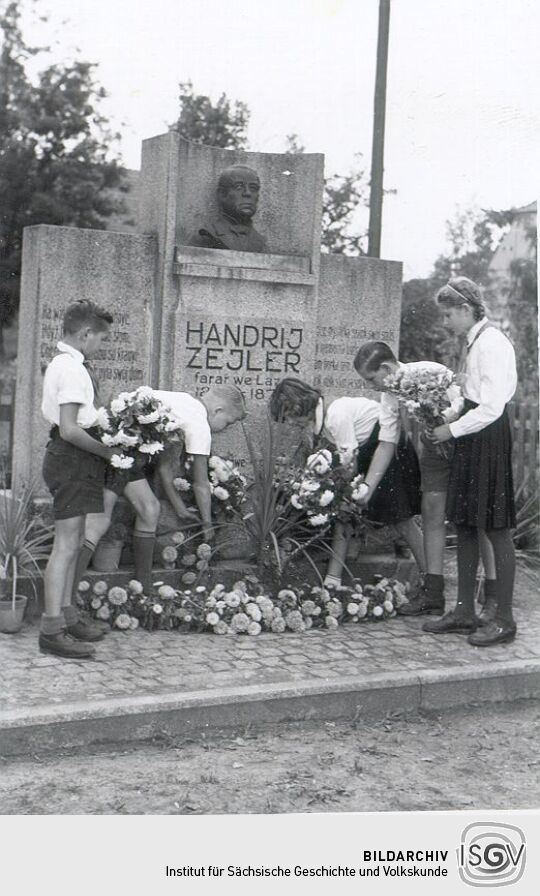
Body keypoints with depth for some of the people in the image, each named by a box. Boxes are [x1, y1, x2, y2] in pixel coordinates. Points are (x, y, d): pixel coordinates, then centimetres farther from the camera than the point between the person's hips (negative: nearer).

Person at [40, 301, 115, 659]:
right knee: (66, 544, -8)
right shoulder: (73, 369, -18)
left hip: (67, 457, 11)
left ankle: (66, 615, 26)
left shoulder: (60, 363, 13)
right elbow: (70, 429, -24)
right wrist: (106, 451, -13)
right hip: (73, 459, -11)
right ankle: (52, 630, -5)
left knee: (72, 542, 17)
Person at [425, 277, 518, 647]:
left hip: (489, 436, -10)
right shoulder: (477, 342, 12)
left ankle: (504, 619, 8)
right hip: (473, 437, 10)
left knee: (496, 529, -2)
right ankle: (465, 611, 21)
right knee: (464, 524, 12)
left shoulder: (491, 343, -17)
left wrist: (452, 430, -13)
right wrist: (452, 424, 6)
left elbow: (491, 407, -20)